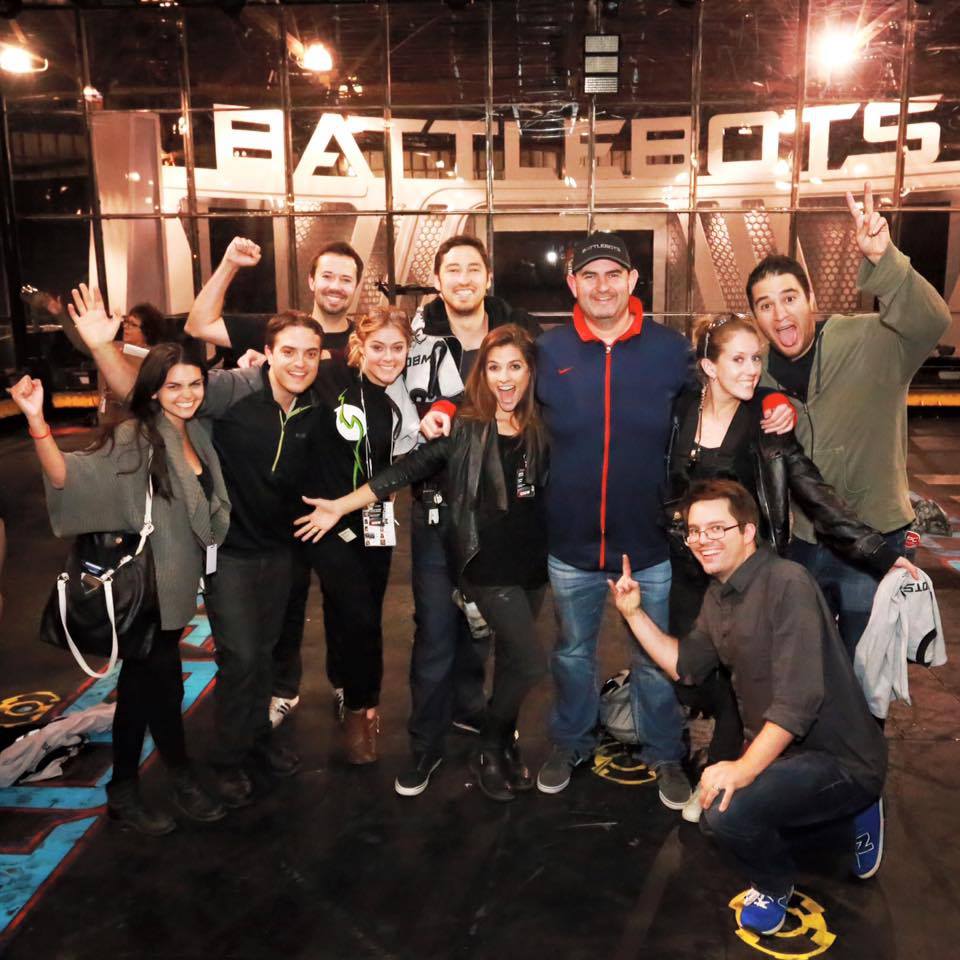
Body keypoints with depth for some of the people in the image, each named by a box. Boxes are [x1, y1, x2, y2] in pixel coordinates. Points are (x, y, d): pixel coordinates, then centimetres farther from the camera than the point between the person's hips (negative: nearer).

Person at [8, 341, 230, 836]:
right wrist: (37, 421, -47)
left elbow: (209, 506, 15)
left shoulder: (196, 434, 3)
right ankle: (183, 780, 26)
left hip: (175, 585, 7)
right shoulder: (134, 437, -18)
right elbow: (70, 476, -29)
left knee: (141, 686, 17)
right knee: (165, 687, 4)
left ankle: (125, 790, 31)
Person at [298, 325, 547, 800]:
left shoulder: (541, 426, 2)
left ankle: (504, 744, 35)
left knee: (512, 657, 15)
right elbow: (408, 468, -10)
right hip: (487, 564, -4)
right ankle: (489, 750, 16)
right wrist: (340, 506, -13)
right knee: (530, 662, -7)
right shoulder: (464, 426, -9)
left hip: (533, 562, 5)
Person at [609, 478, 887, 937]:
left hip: (841, 761, -10)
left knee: (726, 810, -29)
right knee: (710, 813, 24)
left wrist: (744, 769, -34)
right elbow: (686, 666, 12)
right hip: (780, 751, 10)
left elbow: (799, 698, -30)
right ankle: (846, 815, 26)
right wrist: (634, 613, 3)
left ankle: (774, 887, 5)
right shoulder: (718, 594, 5)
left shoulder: (786, 583, -24)